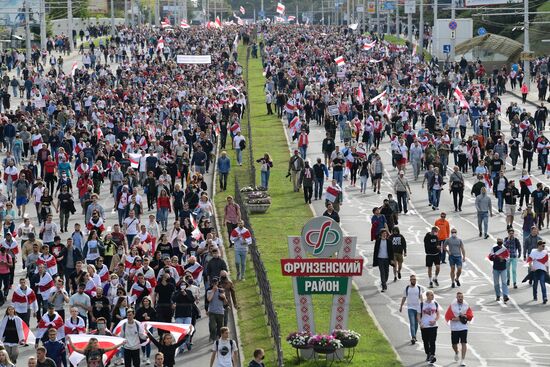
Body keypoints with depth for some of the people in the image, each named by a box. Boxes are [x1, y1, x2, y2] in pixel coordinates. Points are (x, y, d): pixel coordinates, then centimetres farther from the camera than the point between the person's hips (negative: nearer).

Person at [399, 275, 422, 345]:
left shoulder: (419, 288, 2)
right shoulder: (407, 288, 2)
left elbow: (420, 296, -4)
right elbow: (404, 298, 10)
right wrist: (401, 306, 13)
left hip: (418, 307, 2)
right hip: (410, 308, -2)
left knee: (416, 323, 12)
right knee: (412, 323, -13)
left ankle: (414, 336, 27)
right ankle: (413, 337, -20)